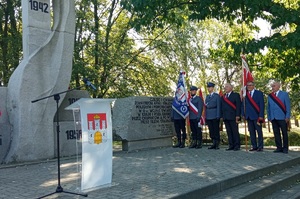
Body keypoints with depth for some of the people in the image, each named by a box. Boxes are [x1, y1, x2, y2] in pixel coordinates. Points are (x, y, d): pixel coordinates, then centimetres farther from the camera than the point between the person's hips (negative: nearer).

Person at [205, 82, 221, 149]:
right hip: (208, 117, 5)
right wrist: (205, 116, 9)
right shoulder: (207, 96, 17)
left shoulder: (217, 96, 1)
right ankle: (214, 143, 11)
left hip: (215, 116, -5)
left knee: (216, 130, -2)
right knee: (211, 131, 5)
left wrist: (218, 116, -11)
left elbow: (218, 106, -3)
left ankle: (217, 144, 4)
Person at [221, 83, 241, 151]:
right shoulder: (223, 97, 18)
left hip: (233, 117, -5)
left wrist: (237, 116, -13)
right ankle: (231, 145, 11)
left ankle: (237, 145, 3)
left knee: (235, 132, -2)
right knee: (229, 132, 7)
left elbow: (238, 106, -5)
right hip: (225, 117, 5)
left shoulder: (236, 95, 2)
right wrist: (221, 116, 7)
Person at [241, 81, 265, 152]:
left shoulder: (259, 93, 1)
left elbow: (262, 105, -4)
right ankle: (254, 146, 13)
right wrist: (243, 114, 3)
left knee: (259, 132, 0)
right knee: (252, 132, 7)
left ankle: (260, 147, 4)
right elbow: (243, 105, 13)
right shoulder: (245, 94, 12)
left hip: (257, 116, -4)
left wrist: (261, 115, -11)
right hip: (249, 116, 4)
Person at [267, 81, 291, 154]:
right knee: (276, 133, 5)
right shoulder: (270, 96, 12)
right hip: (274, 118, 3)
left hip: (282, 118, -3)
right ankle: (279, 147, 11)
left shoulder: (284, 94, 2)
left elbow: (288, 106, -1)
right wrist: (269, 117, 5)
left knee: (284, 133, 3)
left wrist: (287, 116, -9)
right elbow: (269, 107, 12)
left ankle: (285, 148, 11)